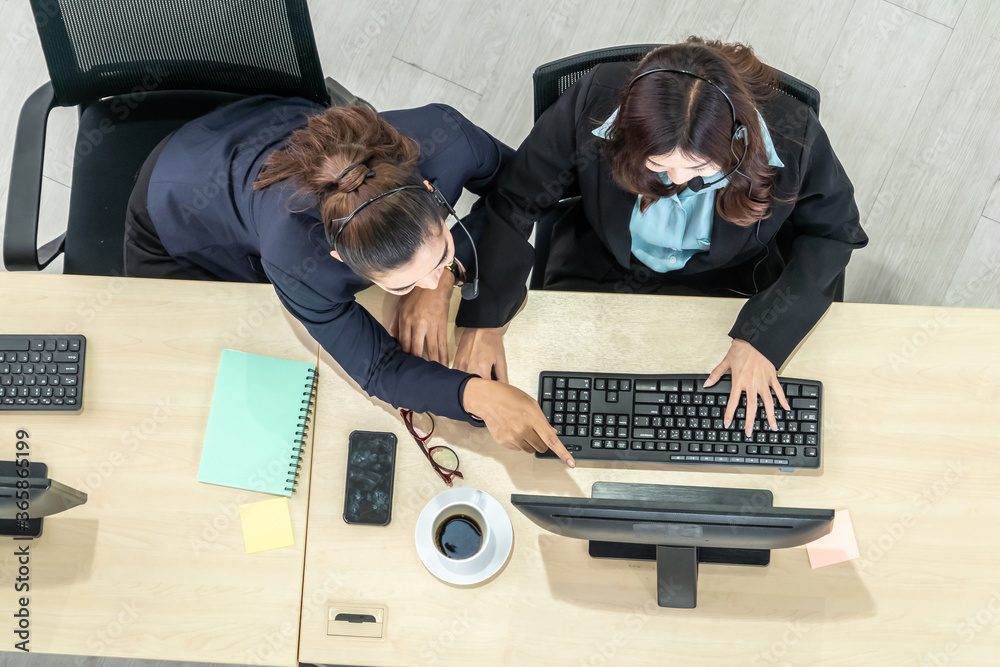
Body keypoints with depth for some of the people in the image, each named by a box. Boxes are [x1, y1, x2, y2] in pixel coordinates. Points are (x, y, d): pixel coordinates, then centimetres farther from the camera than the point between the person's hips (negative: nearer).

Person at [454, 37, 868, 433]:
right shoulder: (594, 102, -30)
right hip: (599, 270, 1)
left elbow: (832, 233, -12)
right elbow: (513, 203, -19)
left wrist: (763, 337, -23)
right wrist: (481, 321, -25)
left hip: (724, 283, 0)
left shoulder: (792, 135, -30)